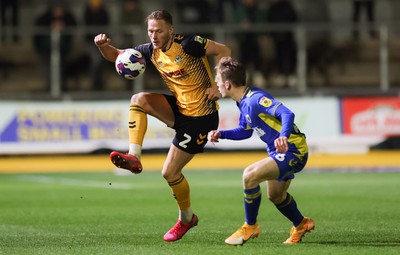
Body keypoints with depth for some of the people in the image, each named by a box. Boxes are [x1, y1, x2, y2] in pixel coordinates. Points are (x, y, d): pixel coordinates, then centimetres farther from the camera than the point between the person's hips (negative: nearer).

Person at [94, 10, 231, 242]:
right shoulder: (151, 51, 1)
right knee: (139, 99, -15)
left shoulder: (187, 44, -20)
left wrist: (217, 86, -18)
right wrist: (104, 45, -14)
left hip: (201, 116, -7)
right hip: (178, 109, 7)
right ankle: (134, 157, -19)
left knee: (170, 172, -3)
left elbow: (223, 51, -13)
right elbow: (116, 56, 9)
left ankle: (187, 218, 21)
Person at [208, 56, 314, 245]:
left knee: (250, 175, -26)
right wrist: (220, 134, 8)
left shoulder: (255, 99, -24)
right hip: (278, 152, 11)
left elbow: (287, 114, -34)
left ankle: (250, 227, -8)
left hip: (292, 151, -11)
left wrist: (284, 136, -52)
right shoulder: (244, 102, 6)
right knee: (275, 196, 26)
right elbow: (244, 131, 22)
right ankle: (301, 225, 51)